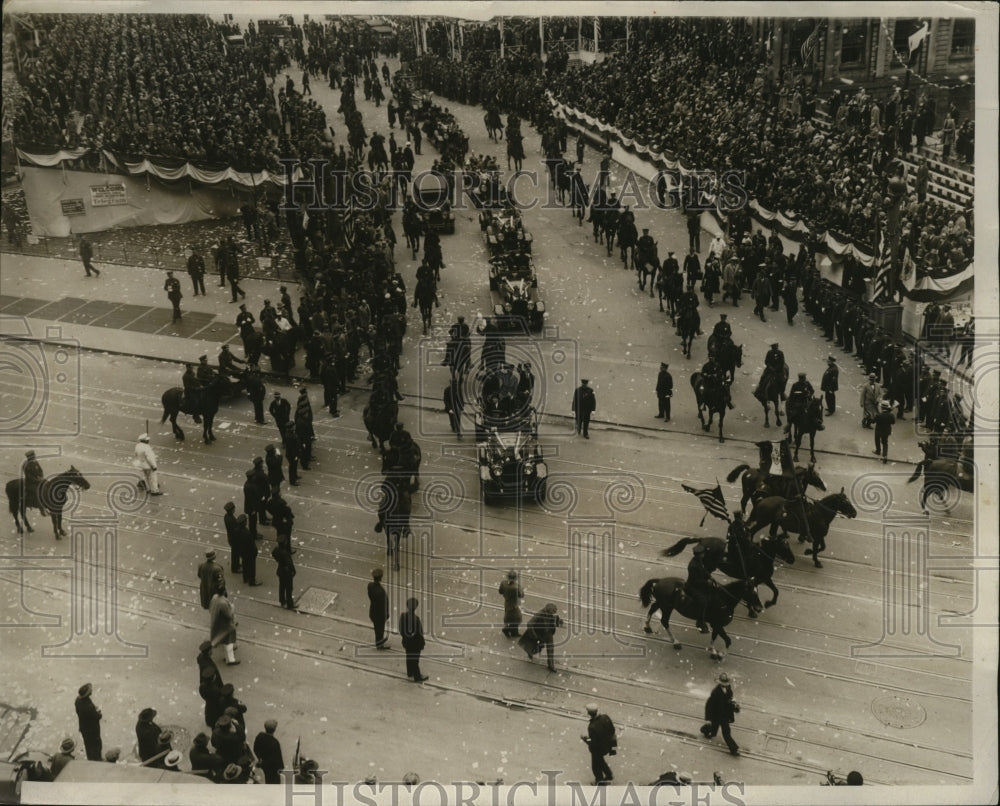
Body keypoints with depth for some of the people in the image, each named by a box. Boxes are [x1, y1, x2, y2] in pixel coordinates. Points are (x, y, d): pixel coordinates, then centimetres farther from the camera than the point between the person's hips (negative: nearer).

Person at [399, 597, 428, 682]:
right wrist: (422, 644, -8)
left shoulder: (402, 617, -12)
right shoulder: (416, 619, -30)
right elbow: (419, 633, -21)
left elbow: (401, 631, 2)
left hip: (406, 642, 6)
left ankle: (410, 673, 43)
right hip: (415, 643, -6)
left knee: (409, 658, 24)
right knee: (415, 659, 9)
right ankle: (417, 677, 23)